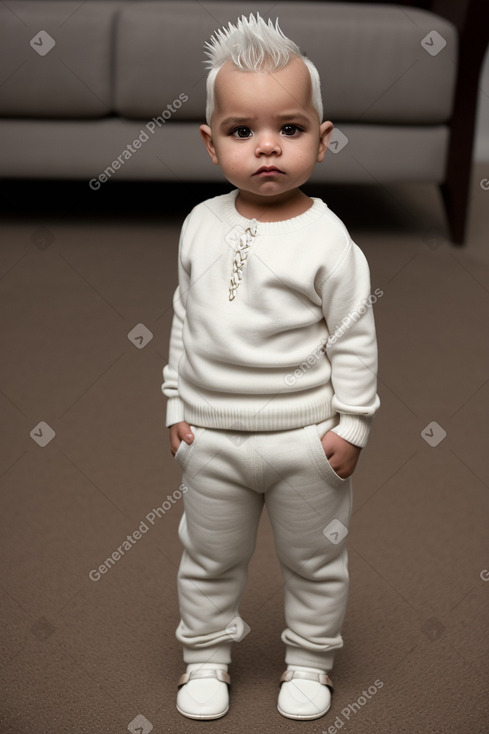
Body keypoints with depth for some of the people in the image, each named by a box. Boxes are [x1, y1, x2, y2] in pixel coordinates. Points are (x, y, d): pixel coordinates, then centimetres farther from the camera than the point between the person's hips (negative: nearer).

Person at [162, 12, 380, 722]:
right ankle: (206, 656, 37)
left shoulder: (327, 238, -15)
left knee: (314, 560, 15)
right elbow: (185, 321, 7)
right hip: (213, 437, 3)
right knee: (209, 558, 18)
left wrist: (353, 423, -10)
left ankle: (309, 662, 35)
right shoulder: (201, 225, -3)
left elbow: (354, 338, -10)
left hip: (306, 438, -3)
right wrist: (178, 404, 7)